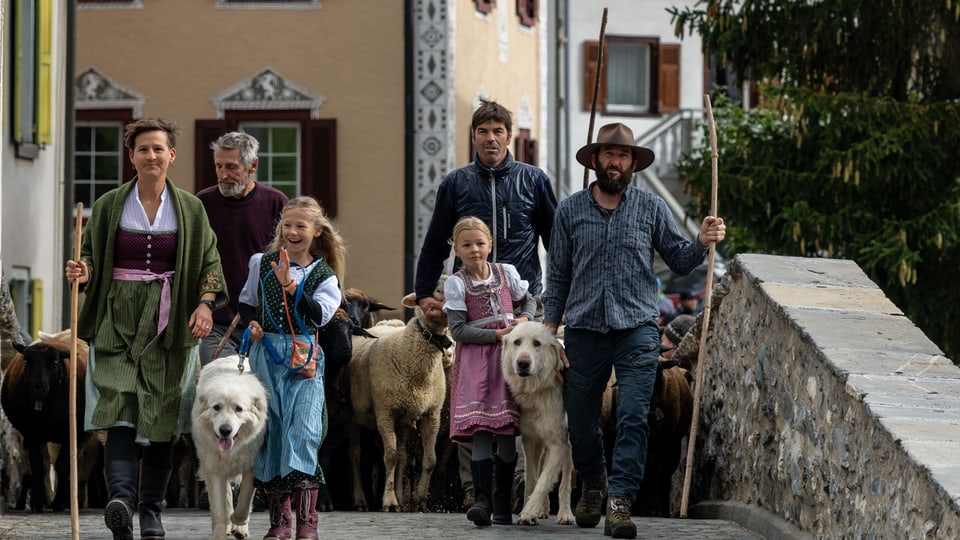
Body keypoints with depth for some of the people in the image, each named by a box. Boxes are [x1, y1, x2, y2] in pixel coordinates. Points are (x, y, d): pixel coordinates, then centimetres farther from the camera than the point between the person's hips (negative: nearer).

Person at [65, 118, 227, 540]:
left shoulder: (190, 209, 8)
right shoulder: (109, 206, 6)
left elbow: (209, 261, 8)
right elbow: (92, 254, 10)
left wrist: (205, 303, -8)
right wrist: (84, 271, -13)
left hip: (169, 324, 1)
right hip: (118, 319, -1)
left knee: (161, 415, 1)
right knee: (119, 407, -17)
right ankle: (121, 497, -31)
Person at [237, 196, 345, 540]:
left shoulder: (324, 275, 3)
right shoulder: (263, 264, 9)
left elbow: (320, 316, -12)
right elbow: (247, 302, 21)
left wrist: (291, 287, -22)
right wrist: (251, 323, 1)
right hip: (266, 354, 2)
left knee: (303, 429, -16)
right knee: (270, 431, 2)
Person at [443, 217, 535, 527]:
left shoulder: (507, 273, 8)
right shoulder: (456, 284, -1)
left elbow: (528, 300, 23)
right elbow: (458, 330, -7)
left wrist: (525, 319, 1)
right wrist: (497, 334, -15)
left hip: (508, 357, 3)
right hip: (475, 360, -3)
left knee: (508, 432, 1)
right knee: (480, 430, -14)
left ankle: (503, 501, 7)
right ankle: (482, 500, -18)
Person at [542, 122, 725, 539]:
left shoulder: (651, 208, 6)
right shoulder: (570, 211, 9)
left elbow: (679, 261, 9)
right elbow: (558, 275, 12)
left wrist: (702, 243, -12)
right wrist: (549, 328, 7)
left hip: (636, 332, -2)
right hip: (584, 330, 2)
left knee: (633, 418, -14)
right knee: (580, 421, 9)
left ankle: (620, 503, -16)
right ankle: (592, 488, 33)